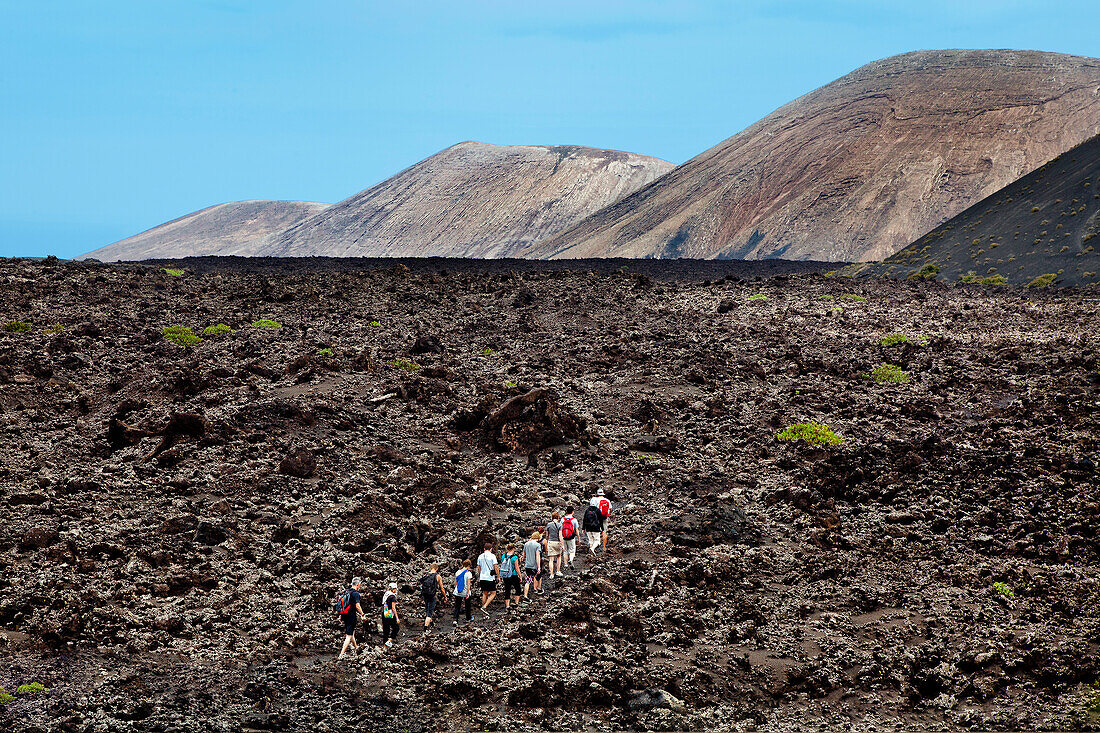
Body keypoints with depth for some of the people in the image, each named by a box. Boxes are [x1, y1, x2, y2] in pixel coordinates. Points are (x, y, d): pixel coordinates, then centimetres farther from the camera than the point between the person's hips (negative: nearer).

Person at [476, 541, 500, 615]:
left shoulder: (480, 556, 7)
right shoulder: (492, 556, -10)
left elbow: (478, 568, 13)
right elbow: (496, 567, -12)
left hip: (482, 578, 5)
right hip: (490, 578, -5)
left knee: (485, 593, 15)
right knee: (493, 593, 2)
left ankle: (484, 608, 16)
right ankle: (484, 607, -13)